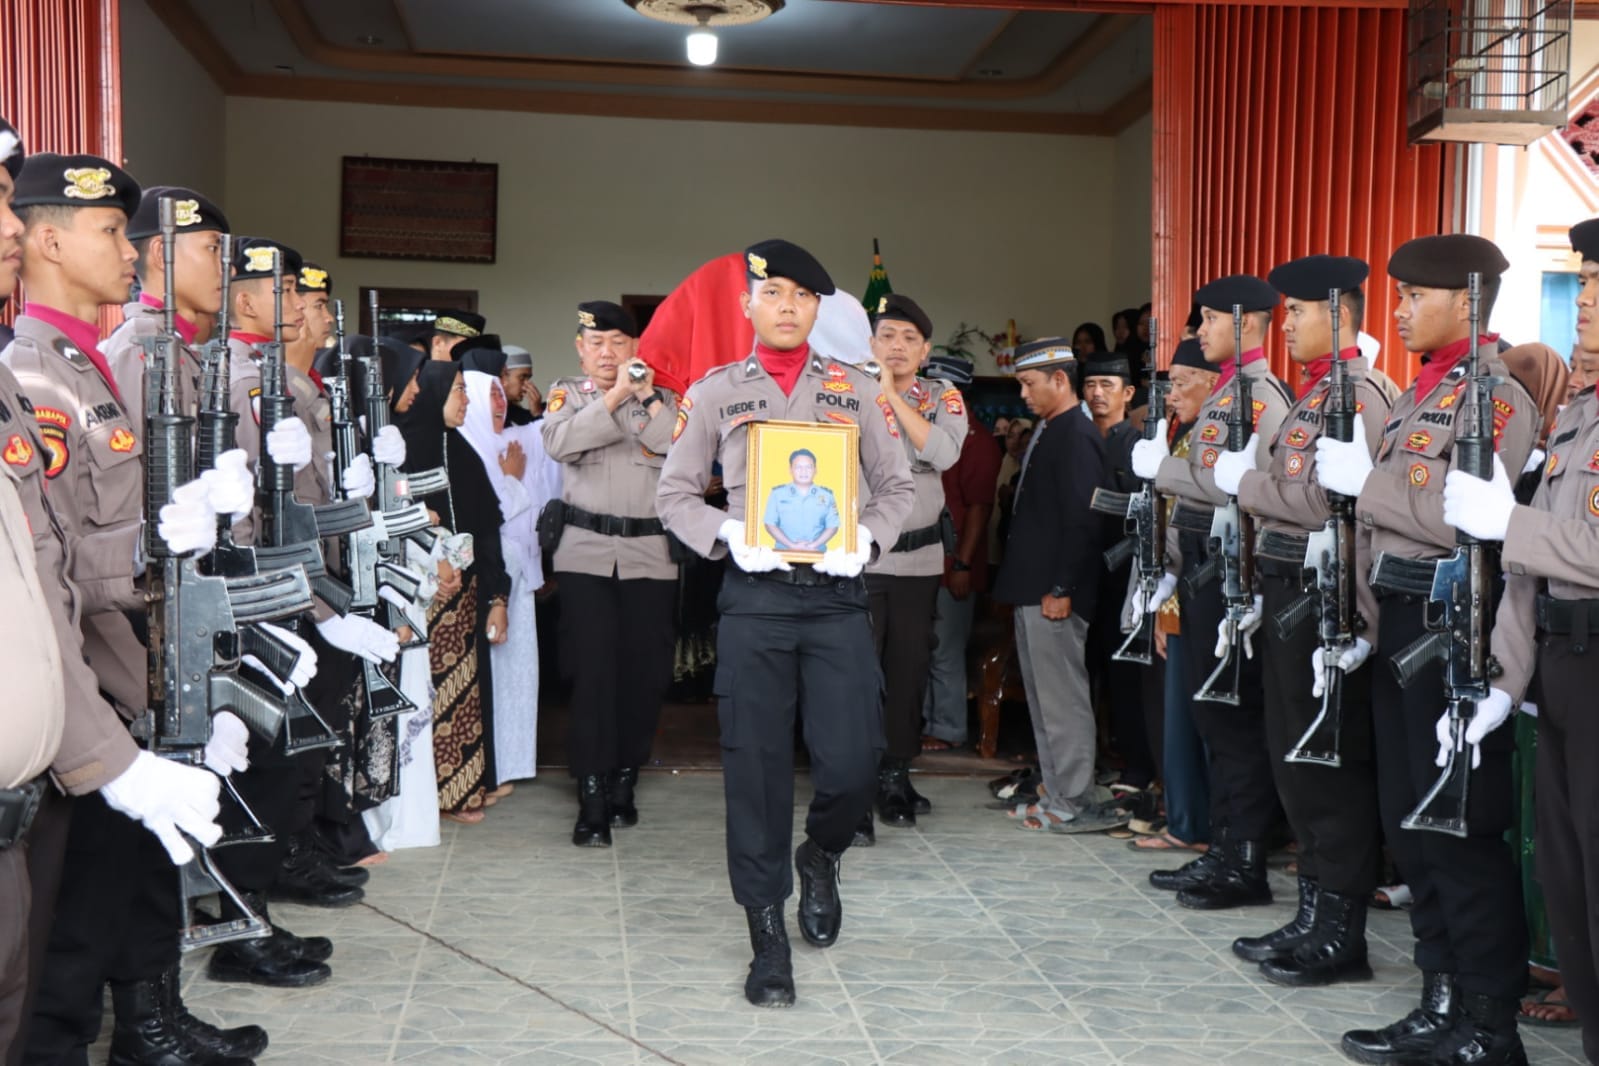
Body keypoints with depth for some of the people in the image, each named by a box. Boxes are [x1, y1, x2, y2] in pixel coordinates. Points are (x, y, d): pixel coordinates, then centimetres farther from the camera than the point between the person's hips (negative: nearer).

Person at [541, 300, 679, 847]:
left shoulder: (663, 397, 11)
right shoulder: (568, 393, 10)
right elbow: (558, 442, -12)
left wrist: (648, 397, -11)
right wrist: (614, 397, -14)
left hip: (651, 554, 2)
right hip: (586, 551, -1)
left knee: (649, 669, 3)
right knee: (592, 672, -8)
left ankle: (624, 781, 20)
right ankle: (592, 798, -6)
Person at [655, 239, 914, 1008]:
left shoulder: (855, 389, 11)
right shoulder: (715, 391, 9)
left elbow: (897, 486, 13)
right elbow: (675, 493, 9)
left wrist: (868, 536, -7)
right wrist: (726, 534, -10)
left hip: (837, 594, 1)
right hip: (753, 596, 0)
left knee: (853, 762, -7)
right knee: (755, 769, 1)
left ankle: (820, 856, 29)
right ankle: (768, 939, 14)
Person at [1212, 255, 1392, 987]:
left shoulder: (1356, 394, -14)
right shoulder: (1315, 392, 17)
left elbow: (1325, 501, -24)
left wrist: (1243, 481, -13)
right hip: (1287, 590, 10)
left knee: (1331, 764, -3)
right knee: (1293, 757, 14)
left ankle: (1340, 935, 6)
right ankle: (1315, 913, 24)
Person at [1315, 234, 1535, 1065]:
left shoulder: (1496, 396, -11)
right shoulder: (1416, 395, 17)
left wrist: (1365, 479, -17)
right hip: (1399, 622, 9)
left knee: (1461, 830, -3)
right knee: (1409, 824, 12)